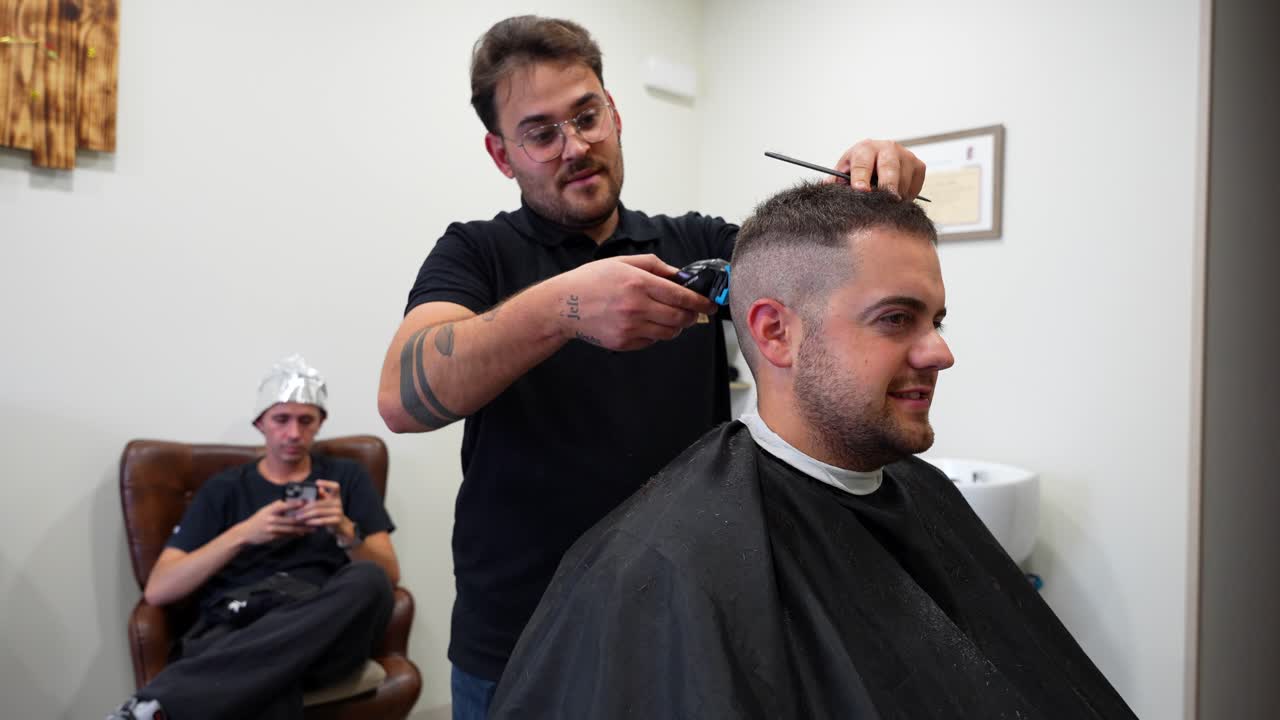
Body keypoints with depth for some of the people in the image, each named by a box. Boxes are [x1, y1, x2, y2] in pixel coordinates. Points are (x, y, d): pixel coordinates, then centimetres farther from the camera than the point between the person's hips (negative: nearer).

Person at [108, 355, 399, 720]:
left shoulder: (347, 477, 18)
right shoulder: (224, 489, 18)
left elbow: (389, 574, 10)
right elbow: (158, 590, 8)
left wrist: (345, 530, -10)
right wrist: (243, 534, -7)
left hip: (322, 630, 4)